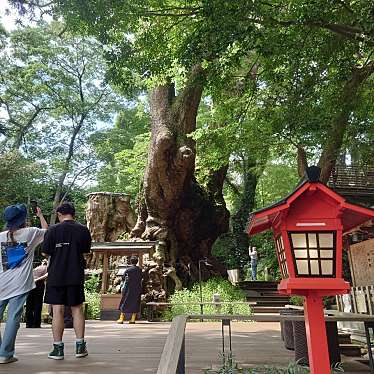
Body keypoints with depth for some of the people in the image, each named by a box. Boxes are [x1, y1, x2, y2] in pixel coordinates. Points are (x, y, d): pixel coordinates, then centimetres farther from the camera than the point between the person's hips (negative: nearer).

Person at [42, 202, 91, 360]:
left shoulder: (53, 230, -7)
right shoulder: (83, 230, -1)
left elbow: (45, 252, -4)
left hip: (56, 276, -2)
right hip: (76, 276, 2)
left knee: (58, 311, 4)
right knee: (77, 309, 11)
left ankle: (58, 348, 11)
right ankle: (80, 346, 16)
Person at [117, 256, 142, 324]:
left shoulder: (127, 270, -9)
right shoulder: (139, 270, 0)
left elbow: (123, 278, 3)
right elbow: (140, 279, 6)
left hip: (129, 288, -3)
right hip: (137, 289, 3)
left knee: (125, 303, 6)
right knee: (135, 303, 8)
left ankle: (121, 319, 7)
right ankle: (133, 319, 7)